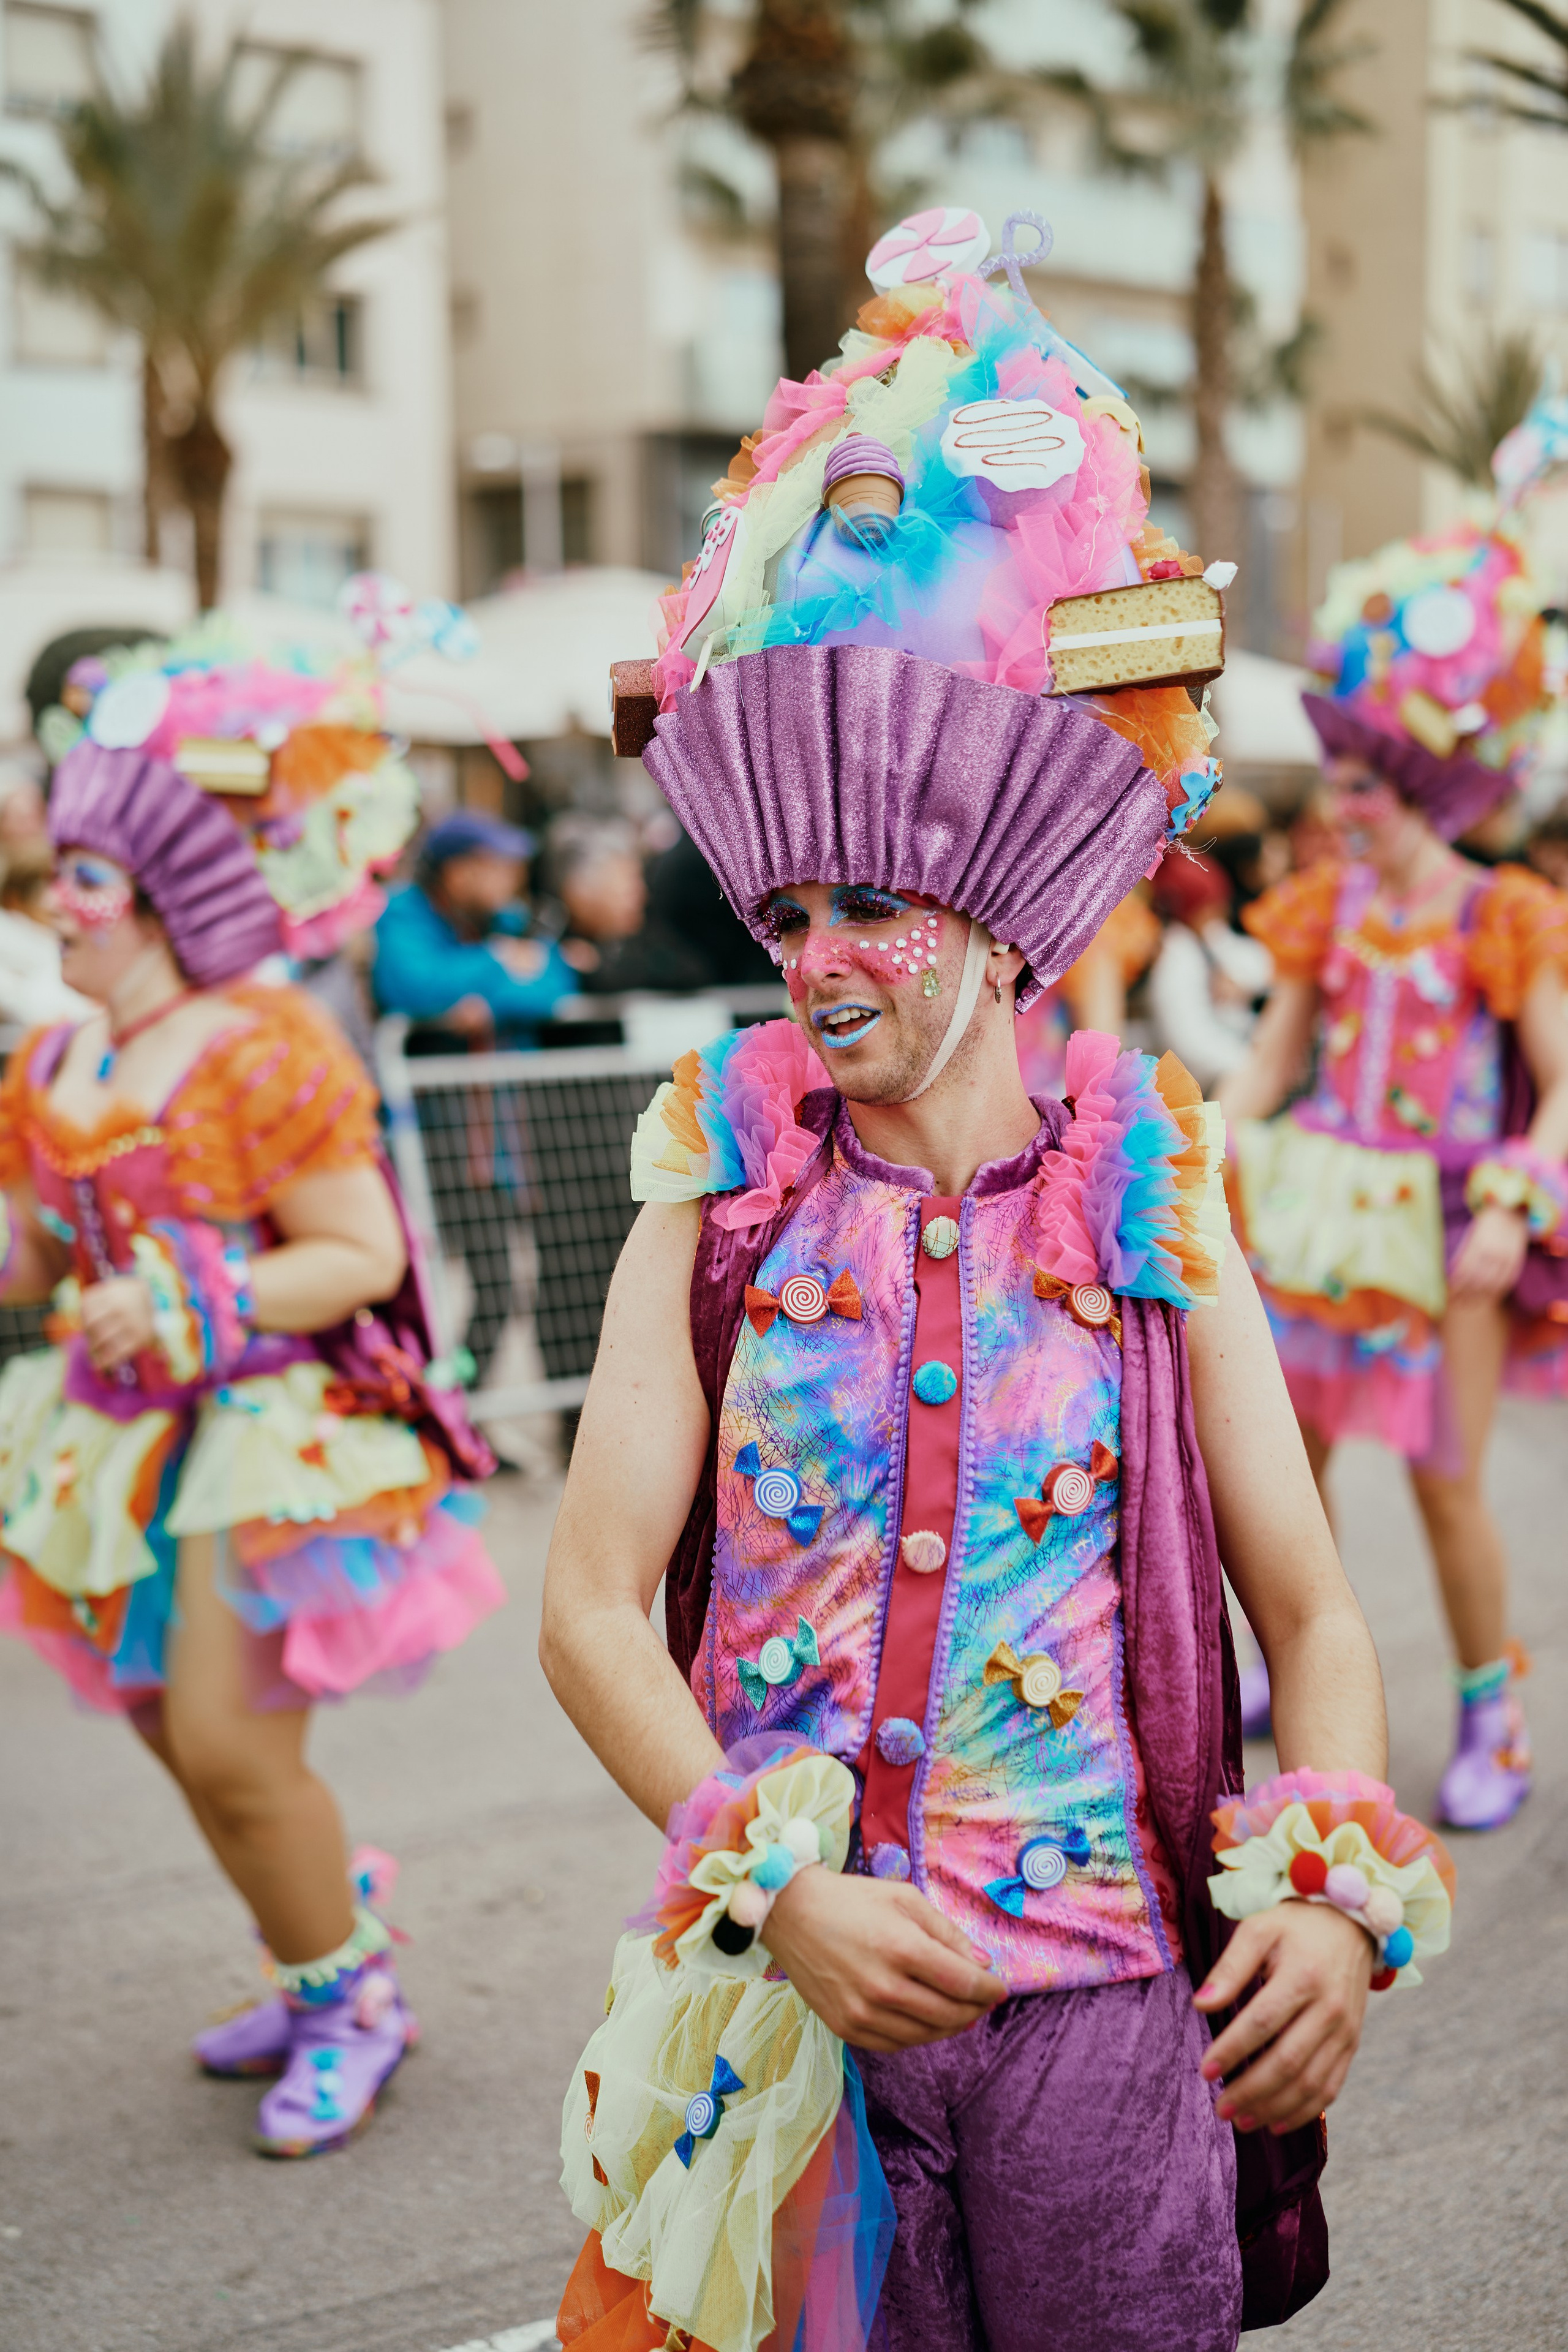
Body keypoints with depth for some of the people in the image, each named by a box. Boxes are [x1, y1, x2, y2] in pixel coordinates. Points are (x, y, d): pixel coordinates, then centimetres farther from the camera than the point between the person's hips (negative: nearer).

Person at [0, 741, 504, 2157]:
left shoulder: (264, 1053, -15)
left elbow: (365, 1256, -17)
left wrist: (197, 1308, -25)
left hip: (274, 1437, -8)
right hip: (130, 1441, 8)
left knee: (231, 1746, -9)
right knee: (177, 1734, 14)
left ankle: (352, 2003, 14)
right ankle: (320, 1982, 34)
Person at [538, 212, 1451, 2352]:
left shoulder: (1148, 1205, -2)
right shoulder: (725, 1201, -2)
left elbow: (1313, 1613, 1)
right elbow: (593, 1607, -5)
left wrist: (1340, 1900, -15)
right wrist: (780, 1892, -16)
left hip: (1099, 1983, 0)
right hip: (797, 1981, 0)